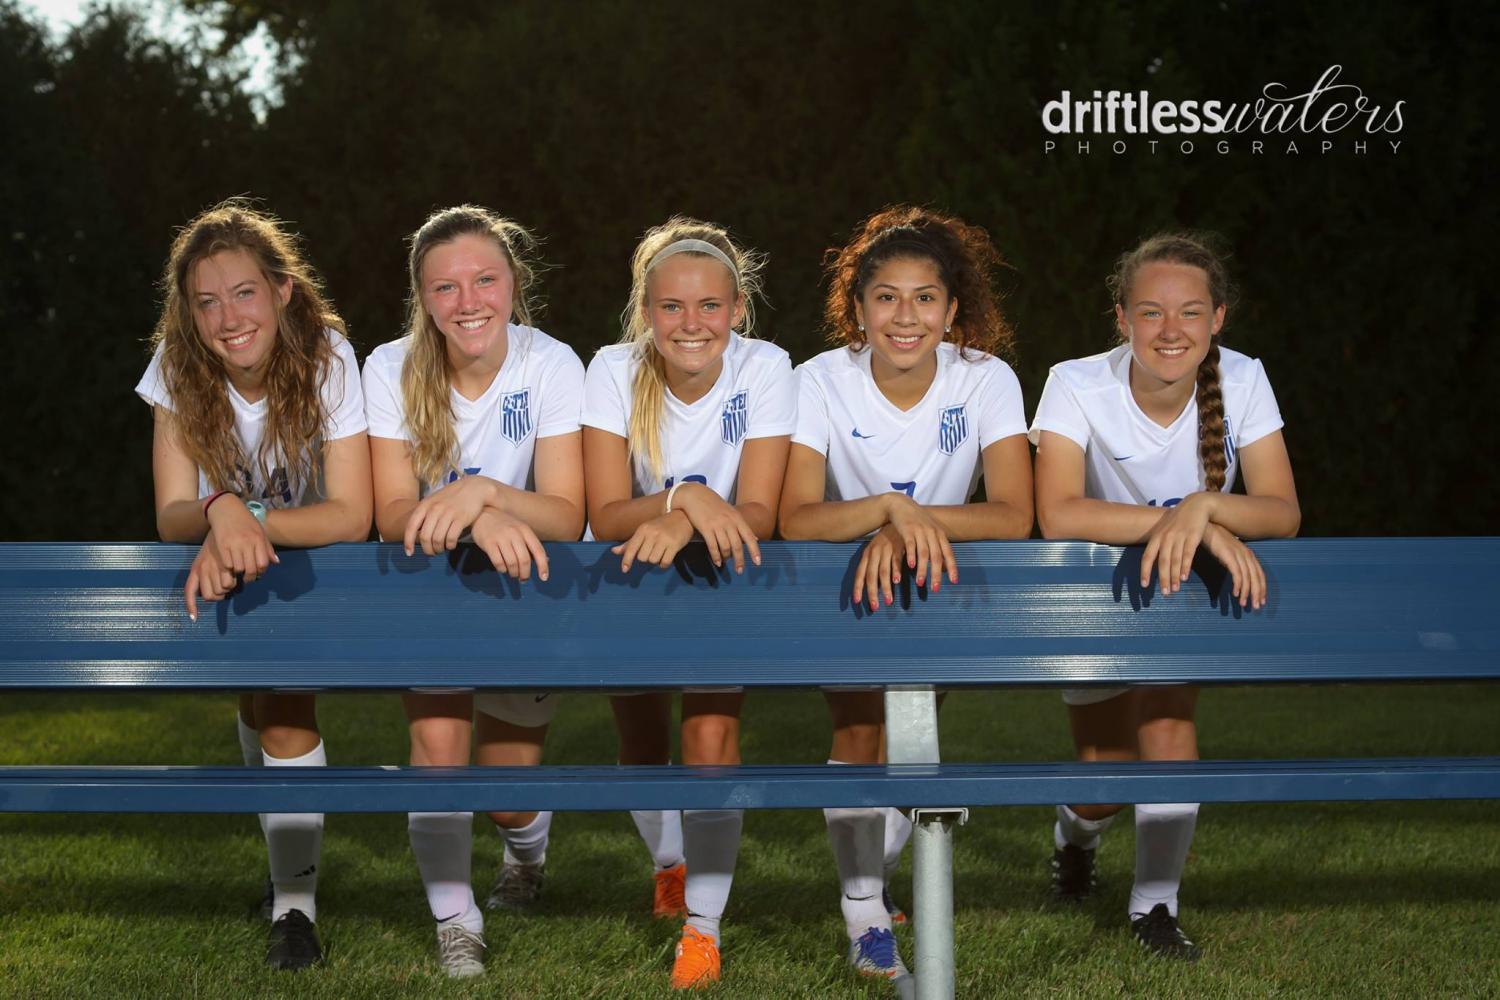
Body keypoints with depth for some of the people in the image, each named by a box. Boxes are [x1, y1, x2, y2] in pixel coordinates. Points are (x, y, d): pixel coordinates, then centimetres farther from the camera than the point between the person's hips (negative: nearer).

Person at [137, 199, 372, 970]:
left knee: (281, 694, -20)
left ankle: (295, 904, -14)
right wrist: (222, 512, -45)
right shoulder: (177, 367, -20)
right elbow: (172, 516, -22)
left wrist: (250, 521, -42)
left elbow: (353, 517, -28)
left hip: (313, 558, -3)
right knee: (264, 699, -6)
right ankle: (289, 854, 22)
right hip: (226, 568, 3)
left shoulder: (326, 359, -26)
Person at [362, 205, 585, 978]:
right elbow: (394, 516, -21)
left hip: (526, 593, 0)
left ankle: (527, 853, 38)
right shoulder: (392, 370, -15)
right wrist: (478, 519, -40)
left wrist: (483, 492, -41)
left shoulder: (552, 366, -18)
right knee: (437, 740, -22)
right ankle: (456, 927, -3)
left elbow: (566, 516, -23)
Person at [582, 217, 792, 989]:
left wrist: (682, 525, -42)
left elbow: (756, 514, -22)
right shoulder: (615, 371, -18)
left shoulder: (764, 369, -19)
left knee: (711, 738, -17)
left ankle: (703, 924, -4)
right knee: (642, 743, 7)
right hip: (629, 580, 1)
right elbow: (607, 516, -22)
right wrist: (685, 498, -41)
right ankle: (669, 861, 40)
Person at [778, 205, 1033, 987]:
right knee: (857, 730, -18)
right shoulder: (822, 383, -20)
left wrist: (910, 526, -40)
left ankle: (871, 870, 26)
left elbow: (1013, 516, -26)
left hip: (939, 585, 2)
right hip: (844, 584, -2)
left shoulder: (985, 381, -18)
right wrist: (891, 509, -47)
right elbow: (794, 519, -30)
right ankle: (865, 915, -6)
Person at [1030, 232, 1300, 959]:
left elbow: (1283, 513, -25)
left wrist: (1204, 505, -45)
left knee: (1168, 714, -21)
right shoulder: (1078, 387, -27)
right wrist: (1191, 525, -46)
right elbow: (1057, 516, -40)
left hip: (1186, 592, 2)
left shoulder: (1241, 382, -20)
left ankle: (1155, 905, 0)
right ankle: (1075, 831, 41)